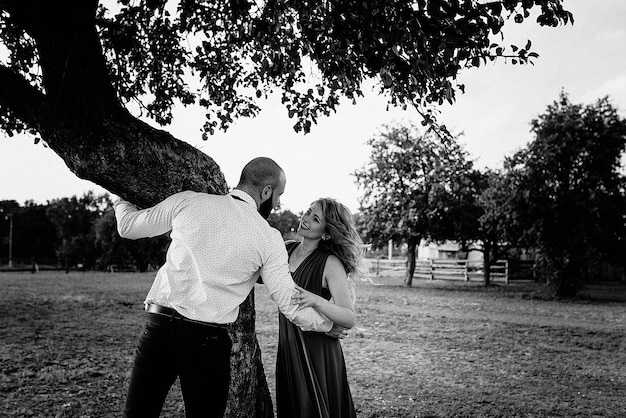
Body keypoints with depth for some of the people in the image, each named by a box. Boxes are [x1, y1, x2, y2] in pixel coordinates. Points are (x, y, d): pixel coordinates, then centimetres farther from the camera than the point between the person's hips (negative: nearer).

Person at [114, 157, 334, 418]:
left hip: (158, 327, 2)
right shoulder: (269, 239, -1)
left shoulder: (187, 201, 2)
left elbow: (128, 226, 14)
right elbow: (291, 305, -1)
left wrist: (121, 200, 37)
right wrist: (331, 324, 17)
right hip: (208, 340, -1)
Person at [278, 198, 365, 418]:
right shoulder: (286, 249, 2)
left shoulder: (331, 264, -16)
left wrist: (316, 300, -34)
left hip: (317, 353, -6)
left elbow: (350, 319, -19)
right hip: (288, 349, 6)